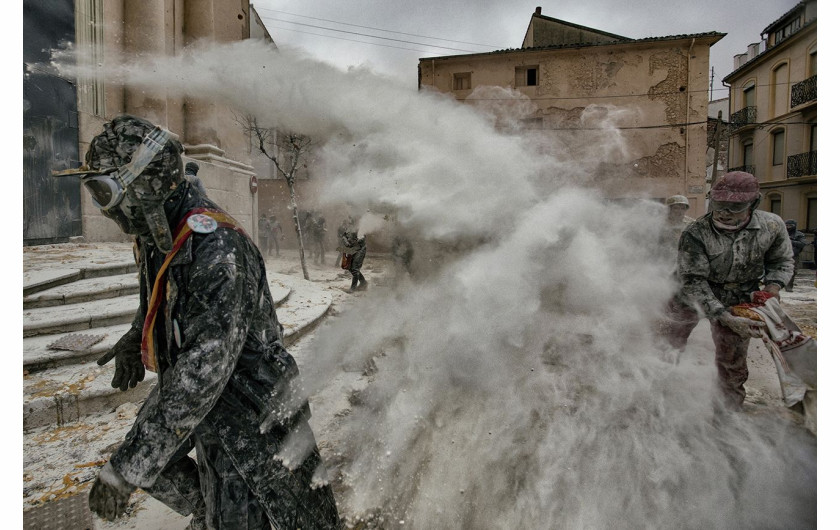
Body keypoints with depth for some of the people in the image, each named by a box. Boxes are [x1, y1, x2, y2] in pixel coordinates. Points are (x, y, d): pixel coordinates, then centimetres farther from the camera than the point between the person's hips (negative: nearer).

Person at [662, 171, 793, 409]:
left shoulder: (772, 226, -14)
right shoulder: (695, 234, -27)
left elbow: (782, 261, 6)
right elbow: (693, 282, -26)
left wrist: (773, 286, -15)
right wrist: (726, 319, -32)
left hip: (737, 301, 2)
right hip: (691, 295, -1)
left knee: (732, 361, 6)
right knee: (672, 341, 15)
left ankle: (731, 409, 29)